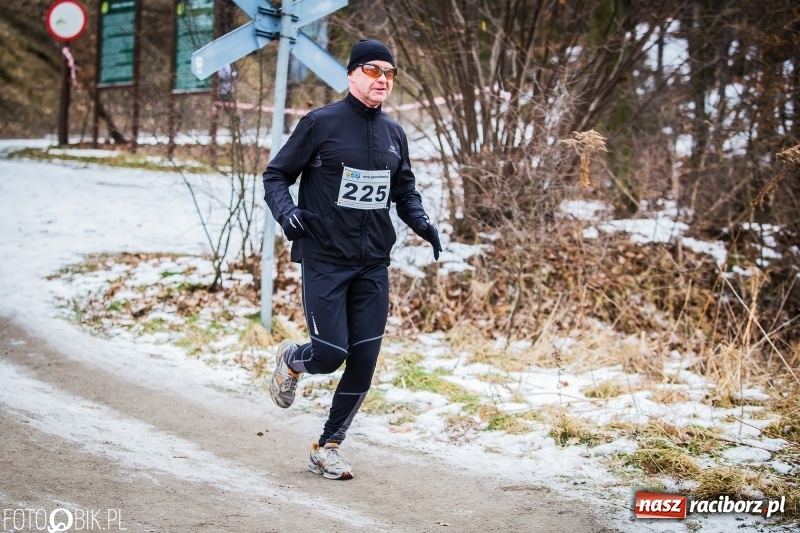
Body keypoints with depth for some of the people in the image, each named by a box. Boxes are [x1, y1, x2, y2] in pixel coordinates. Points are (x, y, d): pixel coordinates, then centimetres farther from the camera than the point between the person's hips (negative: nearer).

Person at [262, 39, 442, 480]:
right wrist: (286, 211, -21)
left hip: (373, 266, 5)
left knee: (363, 361, 3)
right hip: (324, 261, -5)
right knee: (329, 355, -10)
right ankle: (291, 360, 28)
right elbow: (276, 175, -2)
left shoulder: (394, 133, 10)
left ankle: (328, 446, 20)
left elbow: (404, 190, 21)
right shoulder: (321, 123, -6)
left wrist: (420, 222, 1)